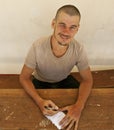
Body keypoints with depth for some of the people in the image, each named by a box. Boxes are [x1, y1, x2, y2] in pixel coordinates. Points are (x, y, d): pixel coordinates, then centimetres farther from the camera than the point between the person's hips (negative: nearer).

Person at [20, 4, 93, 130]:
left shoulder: (79, 49, -28)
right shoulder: (37, 46, -34)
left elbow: (87, 79, -18)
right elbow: (24, 77, -23)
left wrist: (79, 106, -37)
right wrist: (39, 101, -42)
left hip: (64, 80, 2)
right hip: (40, 82, -1)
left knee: (85, 103, -12)